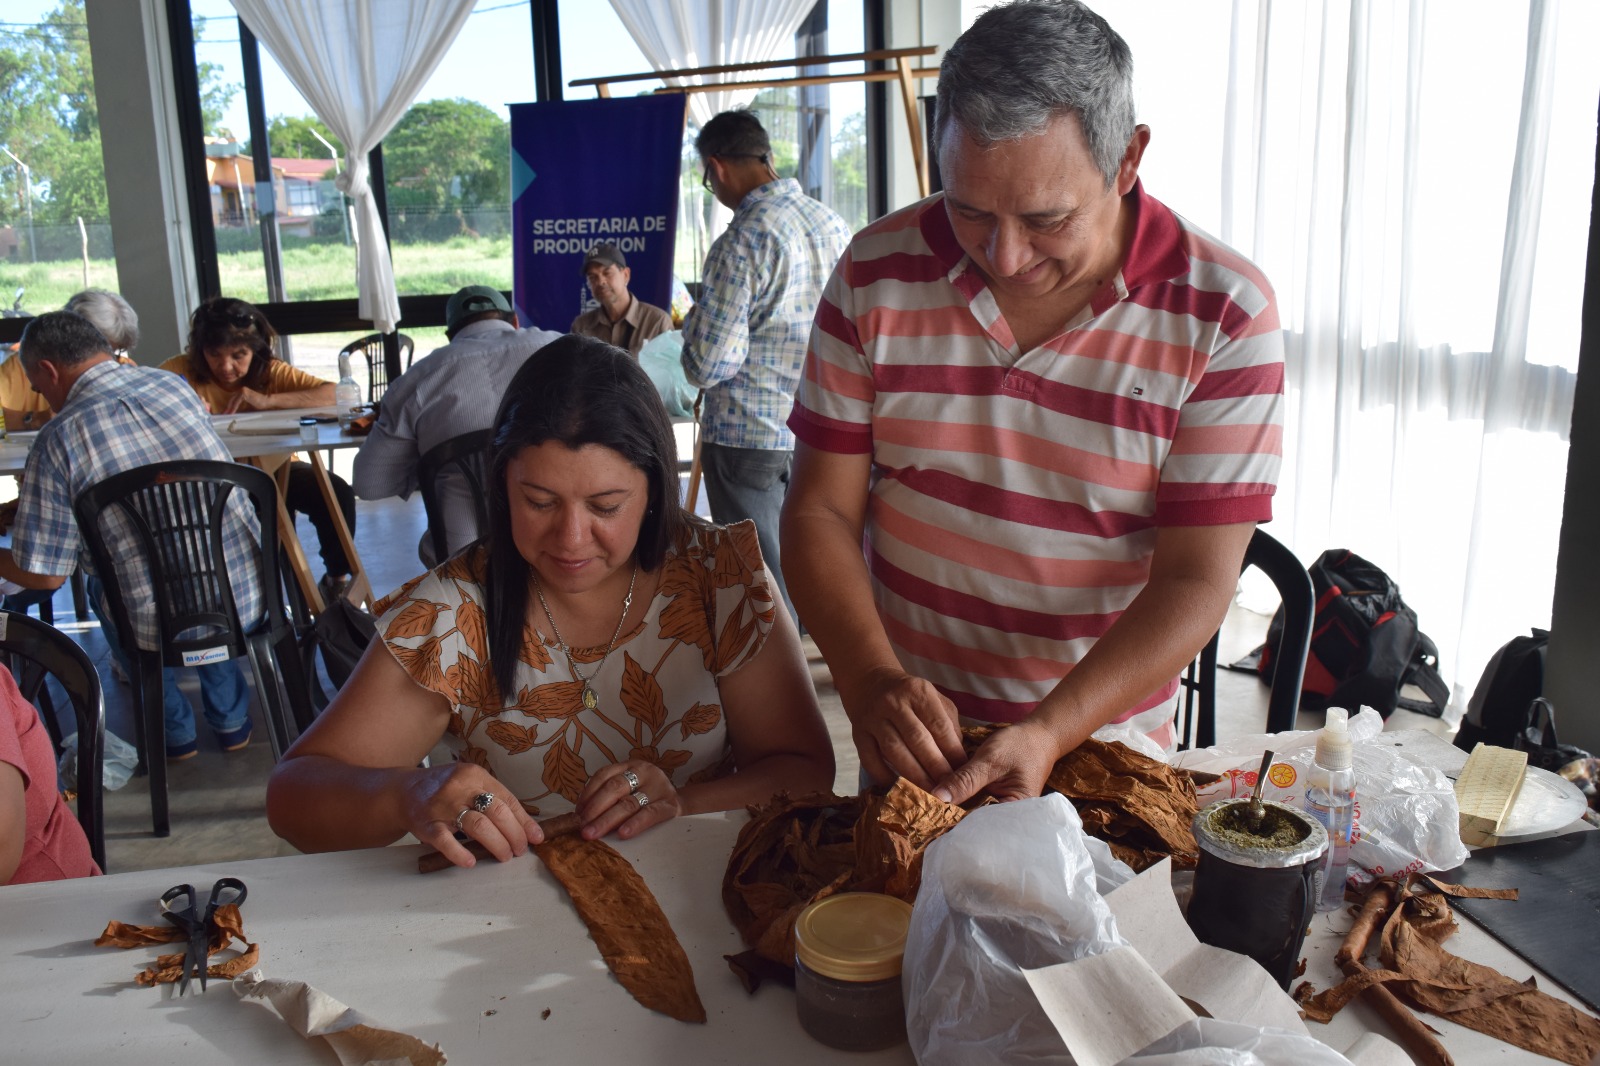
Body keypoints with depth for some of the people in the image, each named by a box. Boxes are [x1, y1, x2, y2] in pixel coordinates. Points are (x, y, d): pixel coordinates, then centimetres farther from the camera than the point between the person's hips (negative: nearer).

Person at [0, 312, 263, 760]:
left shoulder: (58, 439, -12)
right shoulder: (174, 384, 3)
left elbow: (44, 574, -8)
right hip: (251, 596, 4)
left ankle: (175, 732, 36)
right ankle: (230, 718, 41)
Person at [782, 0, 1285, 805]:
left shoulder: (1223, 314, -16)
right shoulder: (877, 272, -10)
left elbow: (1196, 579, -16)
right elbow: (820, 511, -7)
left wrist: (1050, 733, -28)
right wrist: (870, 676, -23)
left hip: (1103, 733, -1)